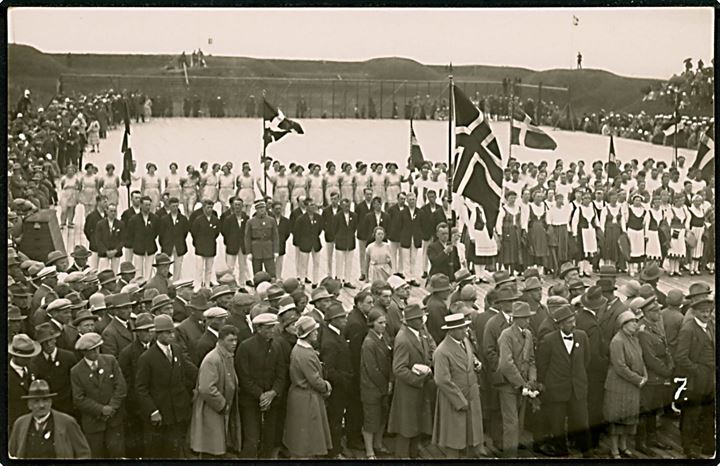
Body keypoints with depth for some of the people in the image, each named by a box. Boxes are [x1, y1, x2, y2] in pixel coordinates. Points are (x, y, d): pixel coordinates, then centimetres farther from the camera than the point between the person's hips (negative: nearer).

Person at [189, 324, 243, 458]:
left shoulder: (229, 357, 11)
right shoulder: (212, 360, -20)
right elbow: (206, 389, -28)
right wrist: (223, 405, -17)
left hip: (224, 412, 9)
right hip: (211, 413, -9)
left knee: (223, 450, 12)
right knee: (209, 452, -3)